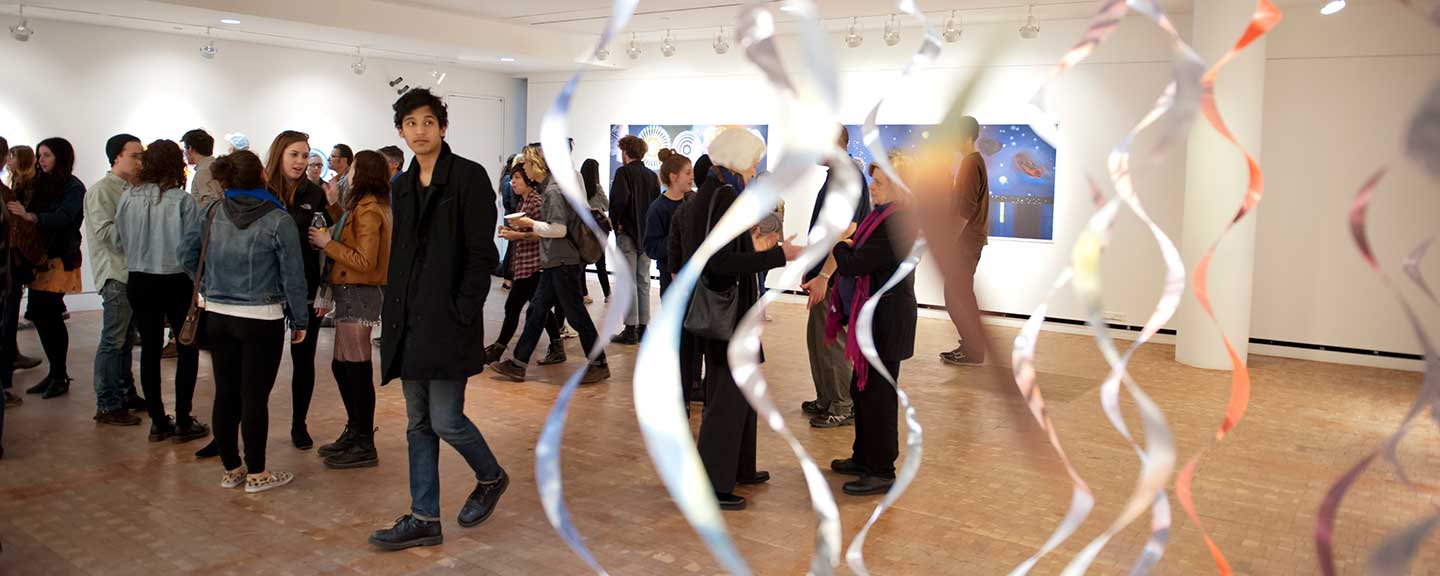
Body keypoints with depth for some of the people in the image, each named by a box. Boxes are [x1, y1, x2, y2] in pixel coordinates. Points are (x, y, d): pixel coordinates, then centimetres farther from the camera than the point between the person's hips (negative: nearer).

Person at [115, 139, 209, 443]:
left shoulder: (128, 198, -3)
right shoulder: (183, 200, -14)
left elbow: (119, 241, 5)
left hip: (139, 281, 4)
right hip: (176, 281, -4)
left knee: (150, 349, 11)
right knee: (187, 349, 7)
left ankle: (158, 422, 16)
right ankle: (183, 422, 8)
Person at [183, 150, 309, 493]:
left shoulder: (211, 214, 1)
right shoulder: (277, 220, -12)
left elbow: (186, 253, 10)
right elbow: (293, 275, -9)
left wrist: (208, 287, 18)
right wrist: (300, 319, 0)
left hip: (216, 316, 5)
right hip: (261, 320, -5)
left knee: (225, 394, 12)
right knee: (255, 397, 1)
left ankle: (231, 469, 23)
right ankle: (256, 474, 10)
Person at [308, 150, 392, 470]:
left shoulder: (367, 210, -14)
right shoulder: (362, 206, 17)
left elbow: (365, 262, -20)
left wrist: (327, 243, -14)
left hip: (359, 295, -10)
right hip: (350, 293, 10)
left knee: (357, 369, -4)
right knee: (342, 365, 16)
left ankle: (364, 447, 3)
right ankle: (355, 433, 28)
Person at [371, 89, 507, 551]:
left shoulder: (468, 177, -8)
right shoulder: (404, 185, 14)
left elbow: (482, 255, -12)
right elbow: (400, 253, 18)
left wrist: (462, 314, -16)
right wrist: (393, 310, 9)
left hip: (447, 323, -7)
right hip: (409, 323, 7)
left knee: (445, 420, -5)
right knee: (419, 425, 11)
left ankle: (491, 477, 23)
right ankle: (424, 519, 19)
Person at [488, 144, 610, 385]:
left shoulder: (553, 190, -16)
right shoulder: (547, 187, 13)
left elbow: (559, 229, -22)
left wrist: (531, 223, -12)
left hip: (564, 263, -10)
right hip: (554, 263, 10)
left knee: (576, 314, -1)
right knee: (536, 311, 10)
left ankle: (599, 365, 11)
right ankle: (517, 364, 15)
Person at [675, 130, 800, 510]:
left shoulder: (709, 192, 10)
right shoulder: (724, 197, -20)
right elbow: (723, 263, -27)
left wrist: (755, 249, 24)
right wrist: (778, 255, -23)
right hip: (729, 311, -10)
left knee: (738, 389, 20)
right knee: (728, 396, -1)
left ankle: (737, 467, 33)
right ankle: (712, 483, 7)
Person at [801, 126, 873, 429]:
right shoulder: (835, 175, 13)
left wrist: (823, 275, -27)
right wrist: (812, 268, 21)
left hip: (837, 278, -10)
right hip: (825, 272, 10)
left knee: (831, 341, -1)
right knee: (816, 337, 16)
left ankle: (844, 407, 11)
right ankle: (826, 400, 27)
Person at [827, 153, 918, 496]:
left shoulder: (896, 224, -22)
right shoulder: (884, 215, 10)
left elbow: (852, 265, -23)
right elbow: (859, 262, 14)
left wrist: (839, 242, -7)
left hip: (887, 320, -11)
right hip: (875, 315, 11)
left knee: (877, 394, -1)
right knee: (862, 388, 19)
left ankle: (882, 472, 10)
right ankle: (865, 457, 33)